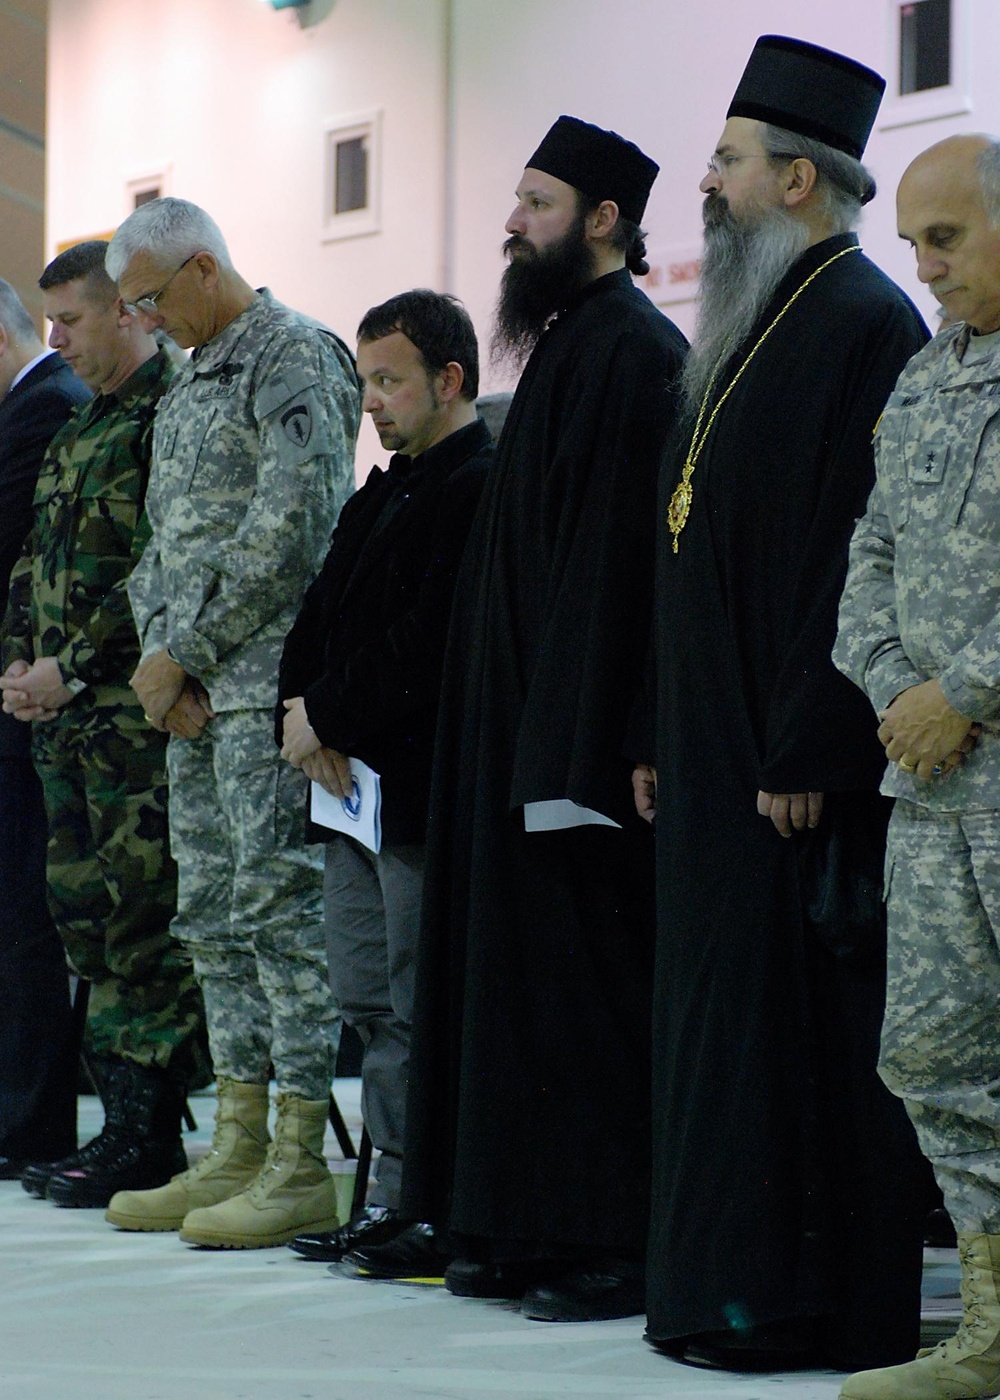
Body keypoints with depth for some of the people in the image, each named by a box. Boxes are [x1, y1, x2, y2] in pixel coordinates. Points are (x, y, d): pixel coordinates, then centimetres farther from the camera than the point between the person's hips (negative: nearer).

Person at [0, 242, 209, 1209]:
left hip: (135, 717, -10)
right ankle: (123, 1119, 16)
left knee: (141, 916, -7)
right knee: (84, 909, 10)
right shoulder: (80, 429, 20)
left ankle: (149, 1138, -4)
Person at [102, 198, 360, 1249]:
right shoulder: (190, 384, 21)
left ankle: (300, 1165, -7)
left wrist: (184, 652, -13)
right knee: (215, 915, 9)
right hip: (196, 691, 9)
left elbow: (287, 532, -16)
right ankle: (238, 1152, 14)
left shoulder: (296, 359, -7)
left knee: (280, 906, -9)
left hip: (269, 680, -9)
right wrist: (160, 653, 2)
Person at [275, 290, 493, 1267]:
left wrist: (328, 718, -12)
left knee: (423, 1011, -6)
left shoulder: (480, 489, -13)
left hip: (422, 789, -10)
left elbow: (426, 644, -20)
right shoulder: (382, 495, 19)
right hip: (354, 786, 10)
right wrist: (299, 711, 0)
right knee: (370, 1004, 12)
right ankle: (394, 1195, 18)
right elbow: (322, 614, 18)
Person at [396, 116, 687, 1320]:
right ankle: (527, 1229, 16)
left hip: (580, 730, -10)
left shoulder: (630, 350, -14)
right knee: (525, 964, 11)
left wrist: (571, 743, -24)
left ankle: (608, 1242, -3)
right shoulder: (571, 342, 17)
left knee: (585, 977, -7)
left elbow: (614, 551, -21)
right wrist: (534, 731, 17)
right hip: (526, 718, 10)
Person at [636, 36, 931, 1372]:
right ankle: (731, 1283, 17)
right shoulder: (751, 326, 17)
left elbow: (862, 556, -20)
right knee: (723, 1008, 11)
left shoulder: (864, 324, -13)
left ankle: (820, 1302, 1)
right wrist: (661, 737, 18)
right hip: (719, 748, 10)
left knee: (800, 1021, -5)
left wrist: (807, 751, -22)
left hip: (799, 756, -10)